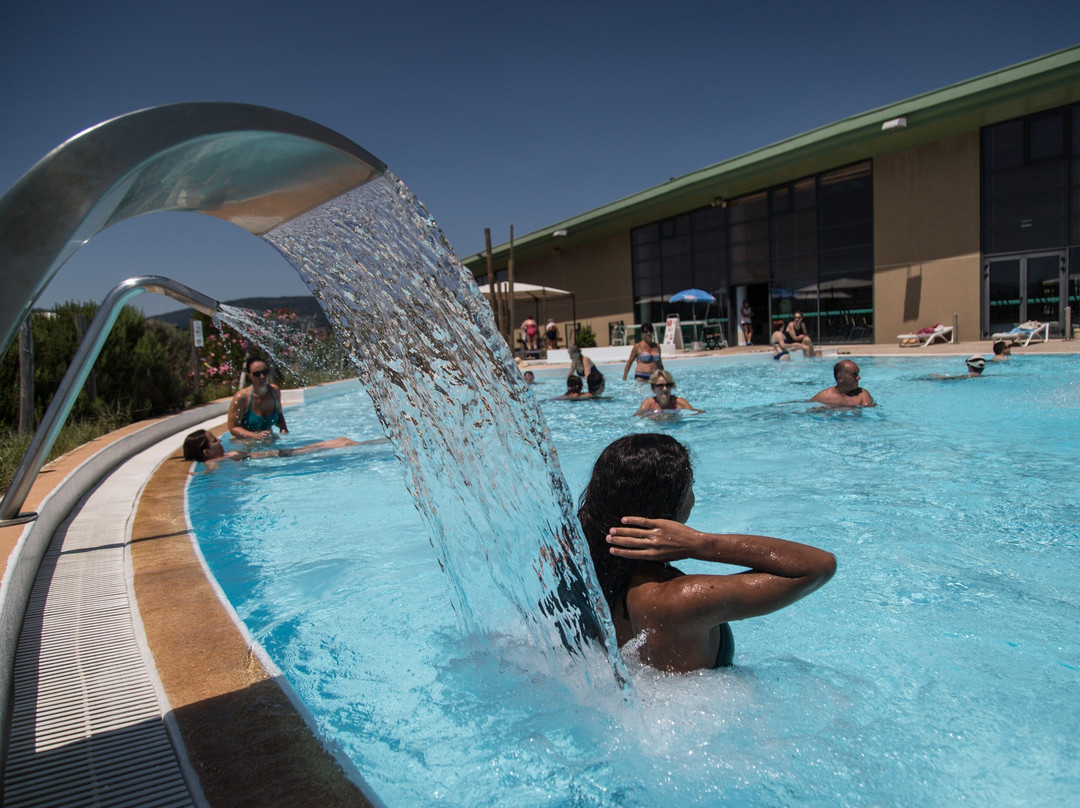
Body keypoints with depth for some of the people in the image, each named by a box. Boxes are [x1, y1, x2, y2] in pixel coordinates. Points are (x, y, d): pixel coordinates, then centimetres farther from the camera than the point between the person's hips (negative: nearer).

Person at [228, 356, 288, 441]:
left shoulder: (275, 391, 1)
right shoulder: (242, 397, -14)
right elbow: (233, 428, -11)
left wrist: (283, 428, -1)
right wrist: (255, 436, -24)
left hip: (269, 441, 5)